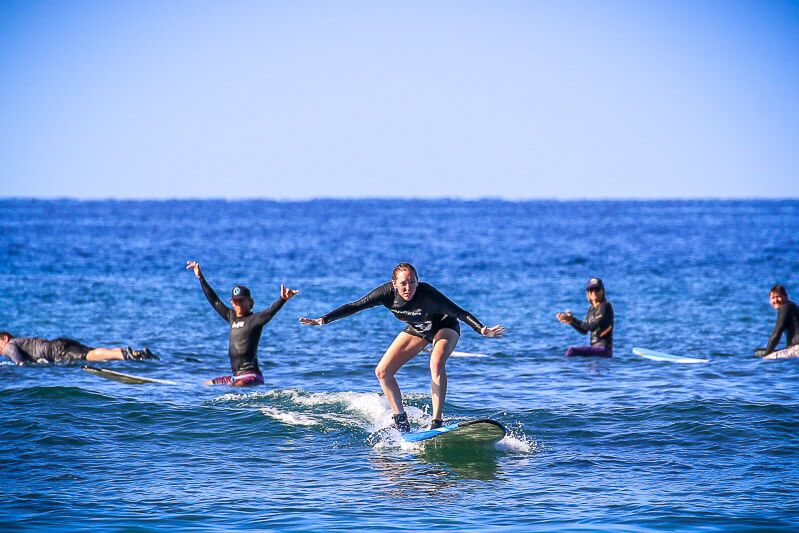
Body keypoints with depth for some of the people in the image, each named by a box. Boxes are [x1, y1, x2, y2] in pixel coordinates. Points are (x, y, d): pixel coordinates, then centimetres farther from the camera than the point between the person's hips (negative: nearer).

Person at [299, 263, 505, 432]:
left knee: (436, 364, -34)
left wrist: (482, 329, -51)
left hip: (444, 326, -5)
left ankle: (437, 421, -33)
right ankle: (401, 422, 3)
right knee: (382, 372, -5)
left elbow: (459, 312, -38)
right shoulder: (387, 293, -27)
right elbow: (355, 306, -21)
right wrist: (323, 320, -25)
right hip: (417, 329, 5)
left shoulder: (427, 293, -37)